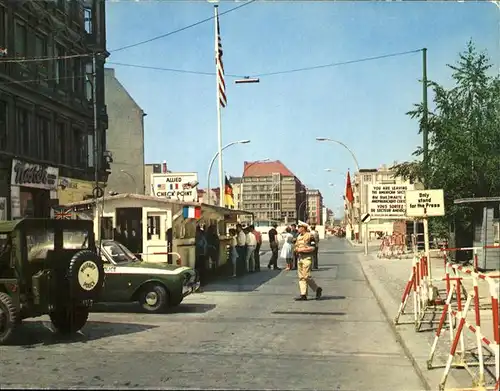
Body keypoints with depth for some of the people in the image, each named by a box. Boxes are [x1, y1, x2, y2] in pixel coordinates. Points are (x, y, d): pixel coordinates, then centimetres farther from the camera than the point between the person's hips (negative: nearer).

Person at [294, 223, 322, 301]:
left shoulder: (309, 236, -8)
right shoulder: (299, 237, 17)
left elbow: (312, 248, -14)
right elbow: (296, 246, 25)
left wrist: (302, 249, -16)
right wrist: (296, 249, 2)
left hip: (307, 258, -8)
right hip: (299, 257, 8)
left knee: (306, 276, -11)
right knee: (301, 277, 5)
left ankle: (317, 289, 8)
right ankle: (303, 294, 8)